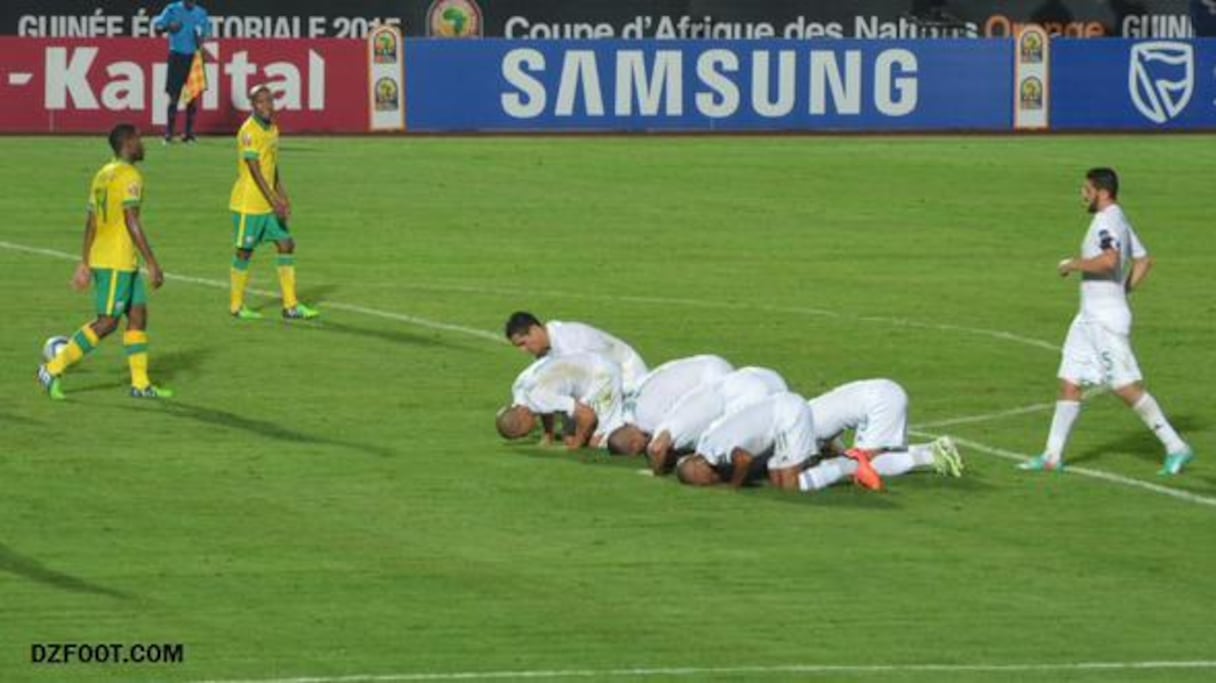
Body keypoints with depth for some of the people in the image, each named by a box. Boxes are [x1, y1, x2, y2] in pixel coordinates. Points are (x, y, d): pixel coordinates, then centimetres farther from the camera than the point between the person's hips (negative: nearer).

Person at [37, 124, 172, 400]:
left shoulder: (103, 174, 13)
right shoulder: (129, 176, -14)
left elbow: (91, 222, 15)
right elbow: (132, 224, -19)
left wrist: (85, 264, 17)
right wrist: (153, 265, -17)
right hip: (116, 261, -9)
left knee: (138, 314, 11)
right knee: (107, 322, -6)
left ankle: (140, 383, 12)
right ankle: (53, 369, -6)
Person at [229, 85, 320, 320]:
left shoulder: (272, 129, 10)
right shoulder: (249, 131, -17)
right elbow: (255, 170, -21)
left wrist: (282, 197, 14)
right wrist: (275, 201, -24)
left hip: (269, 203, 8)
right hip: (249, 203, -8)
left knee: (286, 245, 4)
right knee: (245, 251, 1)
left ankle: (290, 305, 7)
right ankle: (236, 306, 13)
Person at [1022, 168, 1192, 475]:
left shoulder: (1107, 222, -16)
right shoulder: (1119, 220, 16)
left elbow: (1109, 260, -33)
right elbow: (1143, 261, 23)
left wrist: (1074, 264, -19)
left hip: (1106, 319, -11)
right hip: (1090, 317, 11)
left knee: (1126, 387, -8)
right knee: (1070, 383, 9)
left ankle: (1176, 448, -4)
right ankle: (1053, 456, 12)